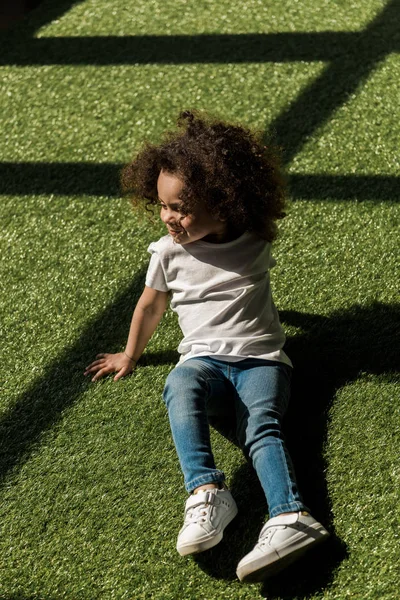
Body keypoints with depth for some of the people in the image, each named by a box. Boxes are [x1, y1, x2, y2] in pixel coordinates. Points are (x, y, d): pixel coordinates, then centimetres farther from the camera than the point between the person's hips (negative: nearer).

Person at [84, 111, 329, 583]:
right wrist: (130, 356, 29)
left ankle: (289, 517, -49)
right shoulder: (170, 252, 6)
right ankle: (207, 492, -48)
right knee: (180, 387, -36)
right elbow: (150, 305, 20)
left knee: (262, 425, -30)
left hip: (261, 359, 0)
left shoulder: (254, 245, 5)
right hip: (205, 360, 0)